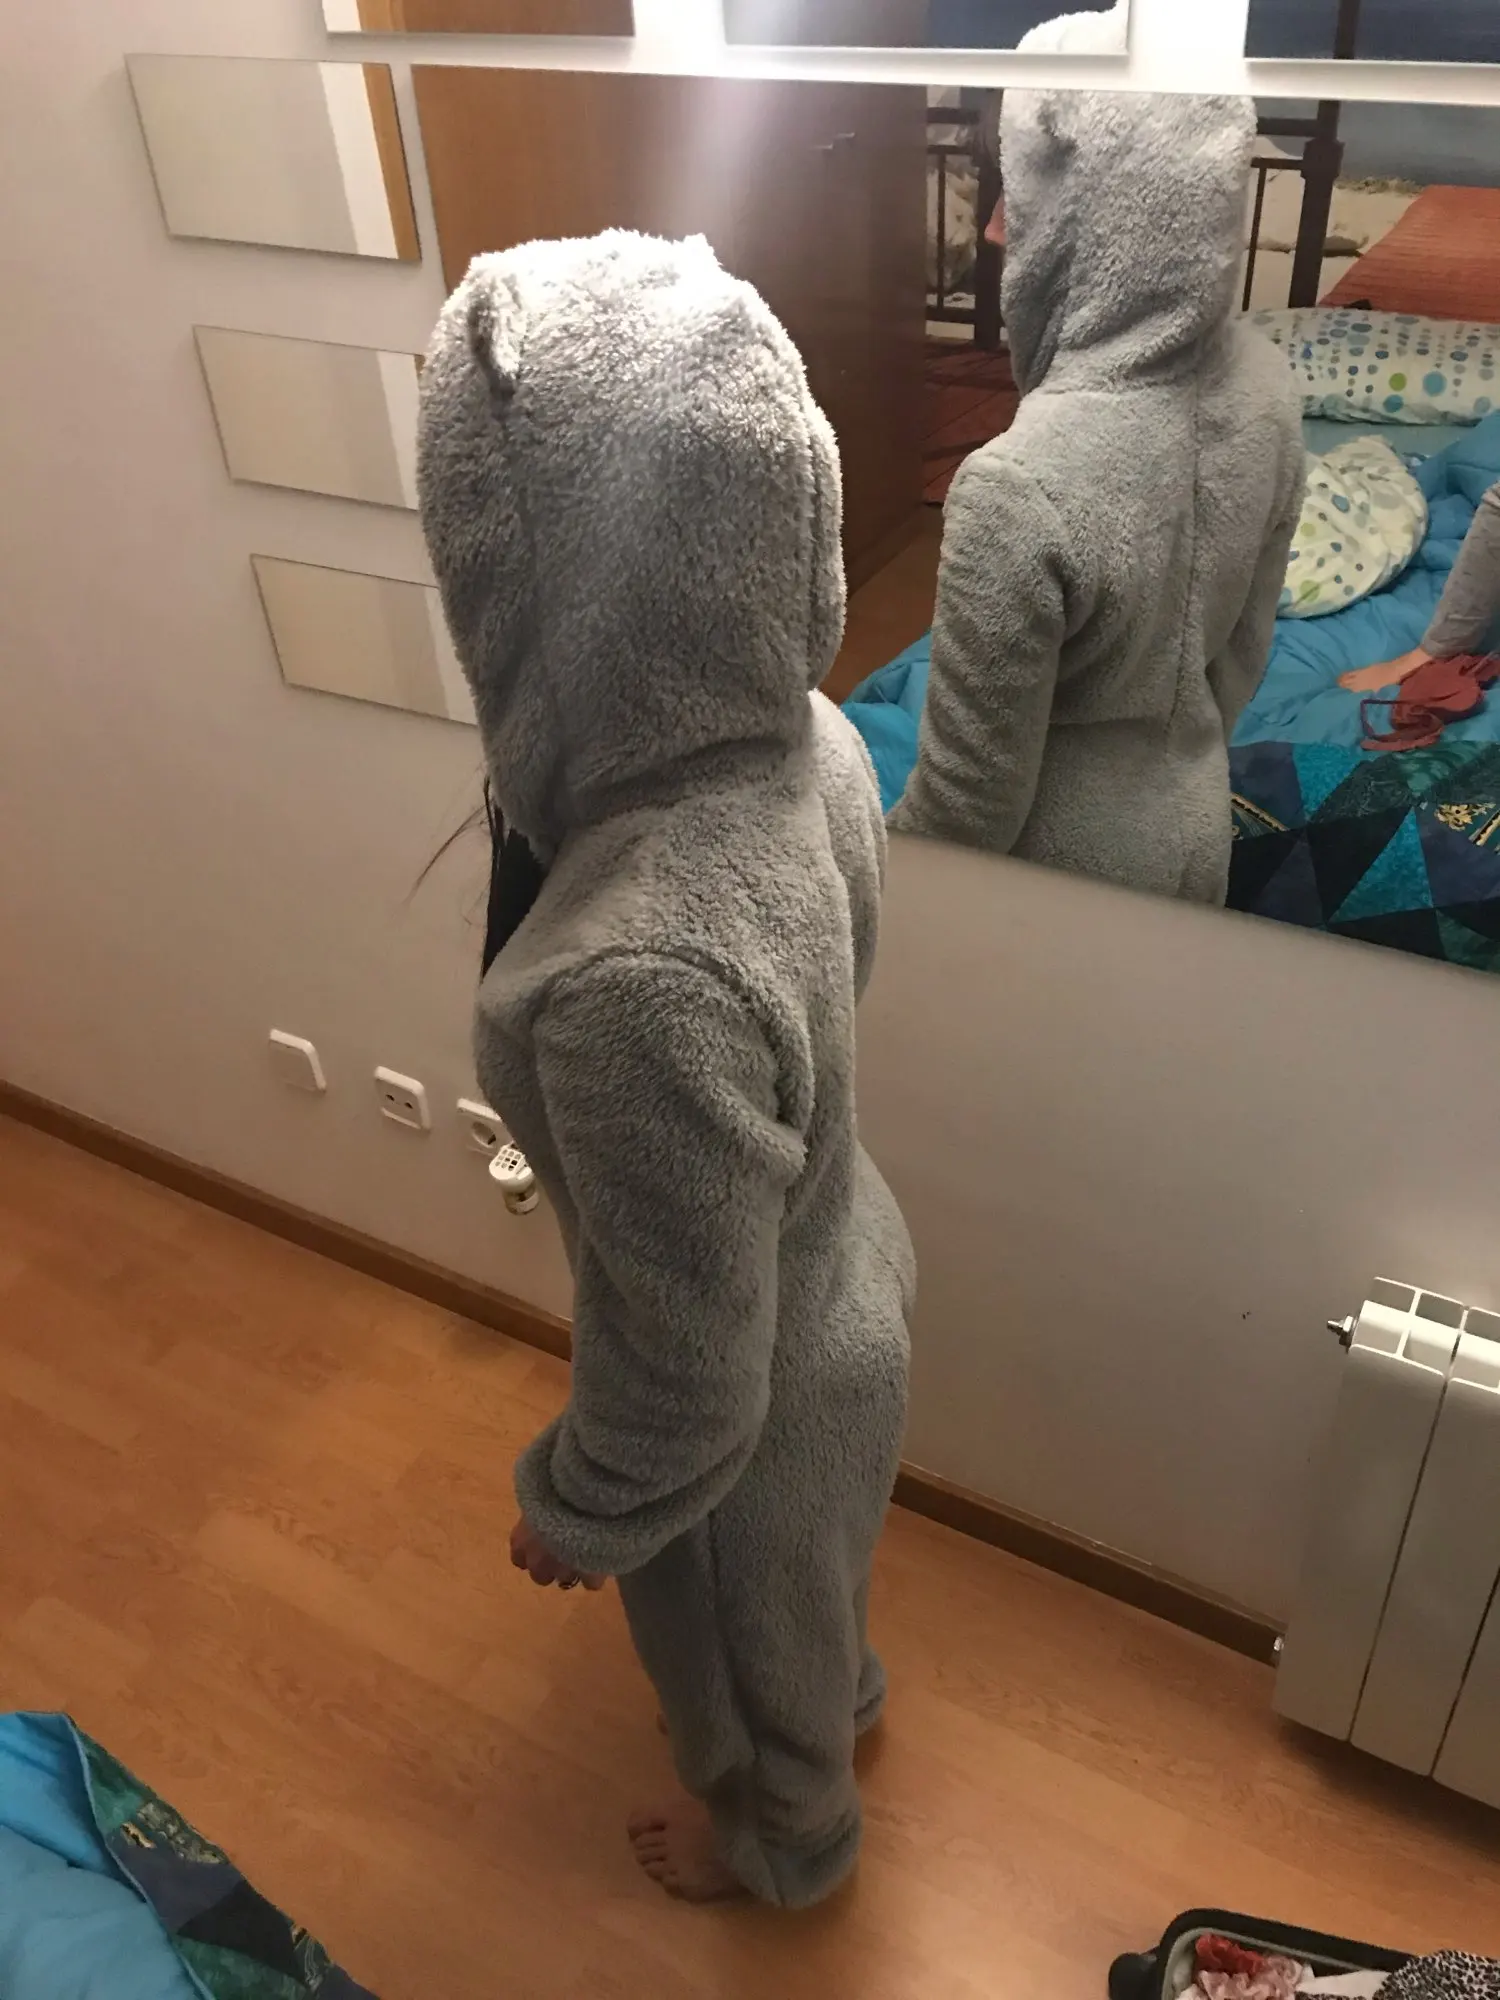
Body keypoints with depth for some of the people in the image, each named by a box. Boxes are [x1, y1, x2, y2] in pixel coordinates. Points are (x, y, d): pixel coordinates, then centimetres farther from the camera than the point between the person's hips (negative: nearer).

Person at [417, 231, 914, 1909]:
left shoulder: (642, 979, -44)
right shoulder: (812, 743, -19)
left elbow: (691, 1389, -29)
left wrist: (576, 1514, -10)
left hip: (762, 1403, -6)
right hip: (844, 1269, 6)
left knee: (746, 1643, 30)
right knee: (811, 1581, 38)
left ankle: (784, 1835, 63)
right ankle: (845, 1691, 71)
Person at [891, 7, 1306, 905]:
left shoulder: (1020, 489, -34)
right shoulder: (1265, 384, -10)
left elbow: (970, 802, -24)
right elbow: (1246, 648, 4)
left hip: (1066, 865, -6)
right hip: (1195, 825, 6)